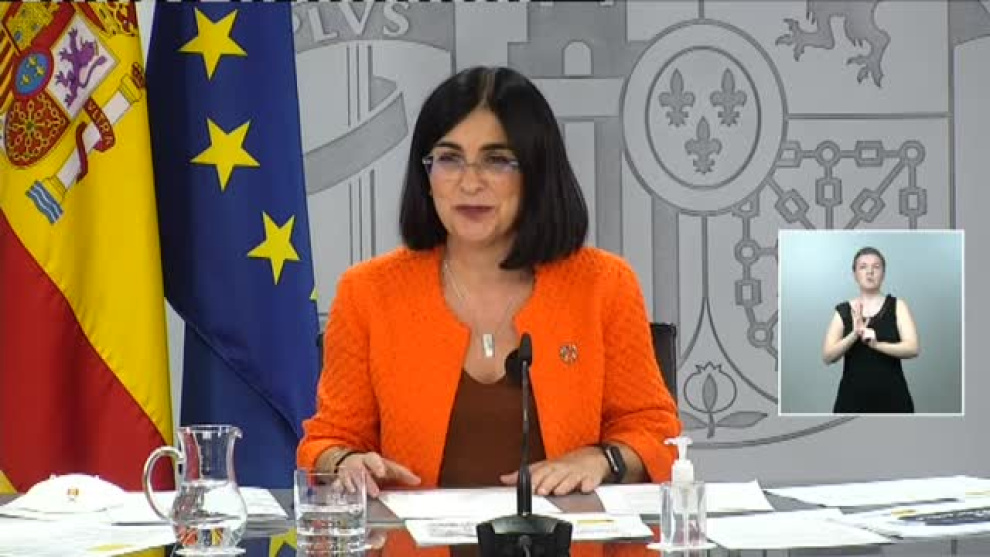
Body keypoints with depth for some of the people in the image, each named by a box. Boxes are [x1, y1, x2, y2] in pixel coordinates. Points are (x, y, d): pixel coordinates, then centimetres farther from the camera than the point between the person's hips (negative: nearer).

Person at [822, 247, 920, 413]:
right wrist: (854, 334, -20)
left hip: (891, 399, -1)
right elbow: (827, 356, -3)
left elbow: (912, 348, -9)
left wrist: (876, 344, -25)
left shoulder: (897, 306, 3)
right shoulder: (843, 311, 6)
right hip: (853, 399, 1)